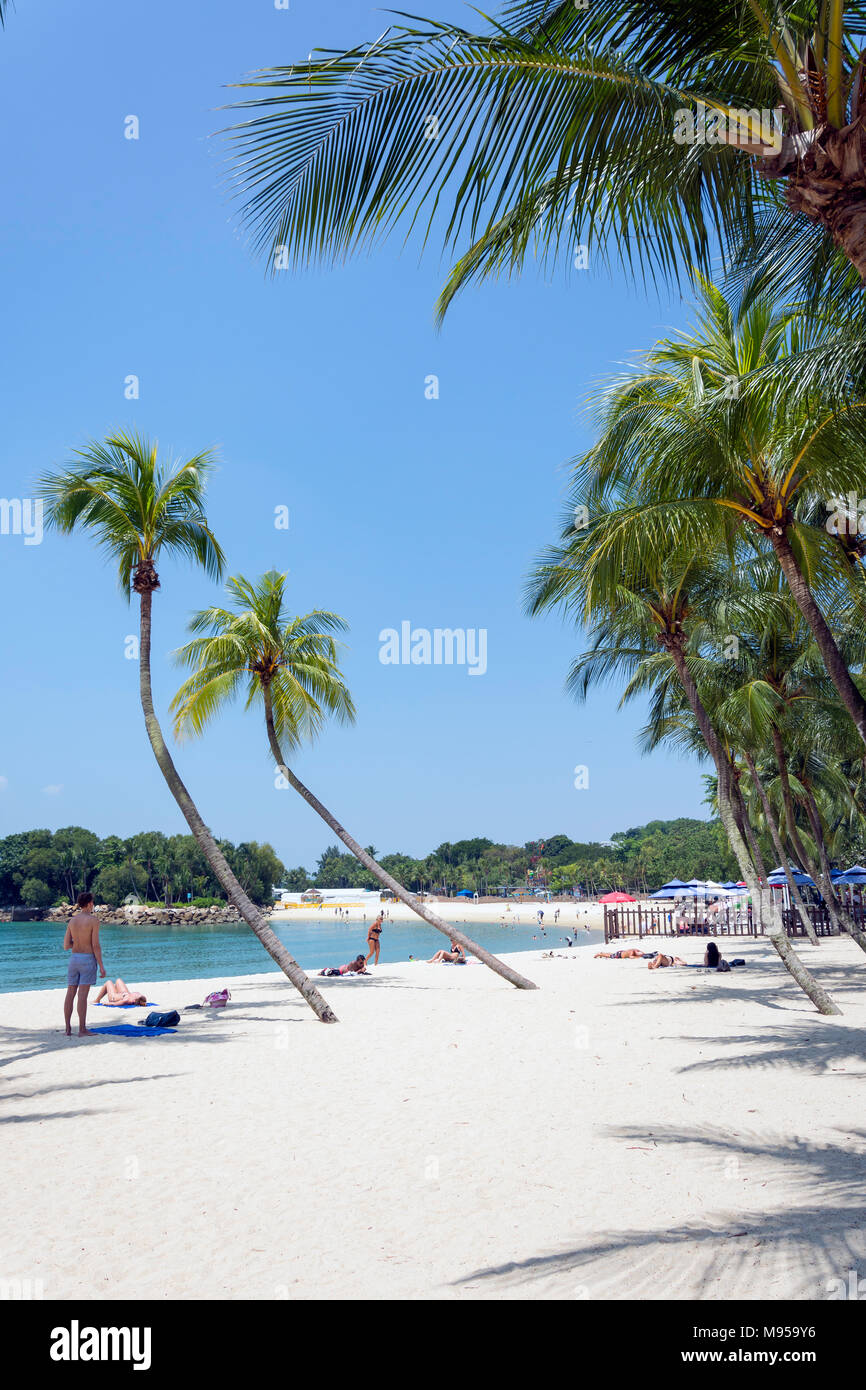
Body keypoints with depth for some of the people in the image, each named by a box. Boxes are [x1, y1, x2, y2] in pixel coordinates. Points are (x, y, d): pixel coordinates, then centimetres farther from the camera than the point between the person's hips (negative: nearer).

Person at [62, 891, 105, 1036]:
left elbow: (66, 946, 7)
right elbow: (96, 945, -11)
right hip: (88, 959, -5)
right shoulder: (93, 920, -8)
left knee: (70, 994, 7)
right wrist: (101, 966, -7)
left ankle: (68, 1029, 9)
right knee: (82, 994, -6)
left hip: (74, 959, 5)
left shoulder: (72, 920, 8)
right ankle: (82, 1029, -6)